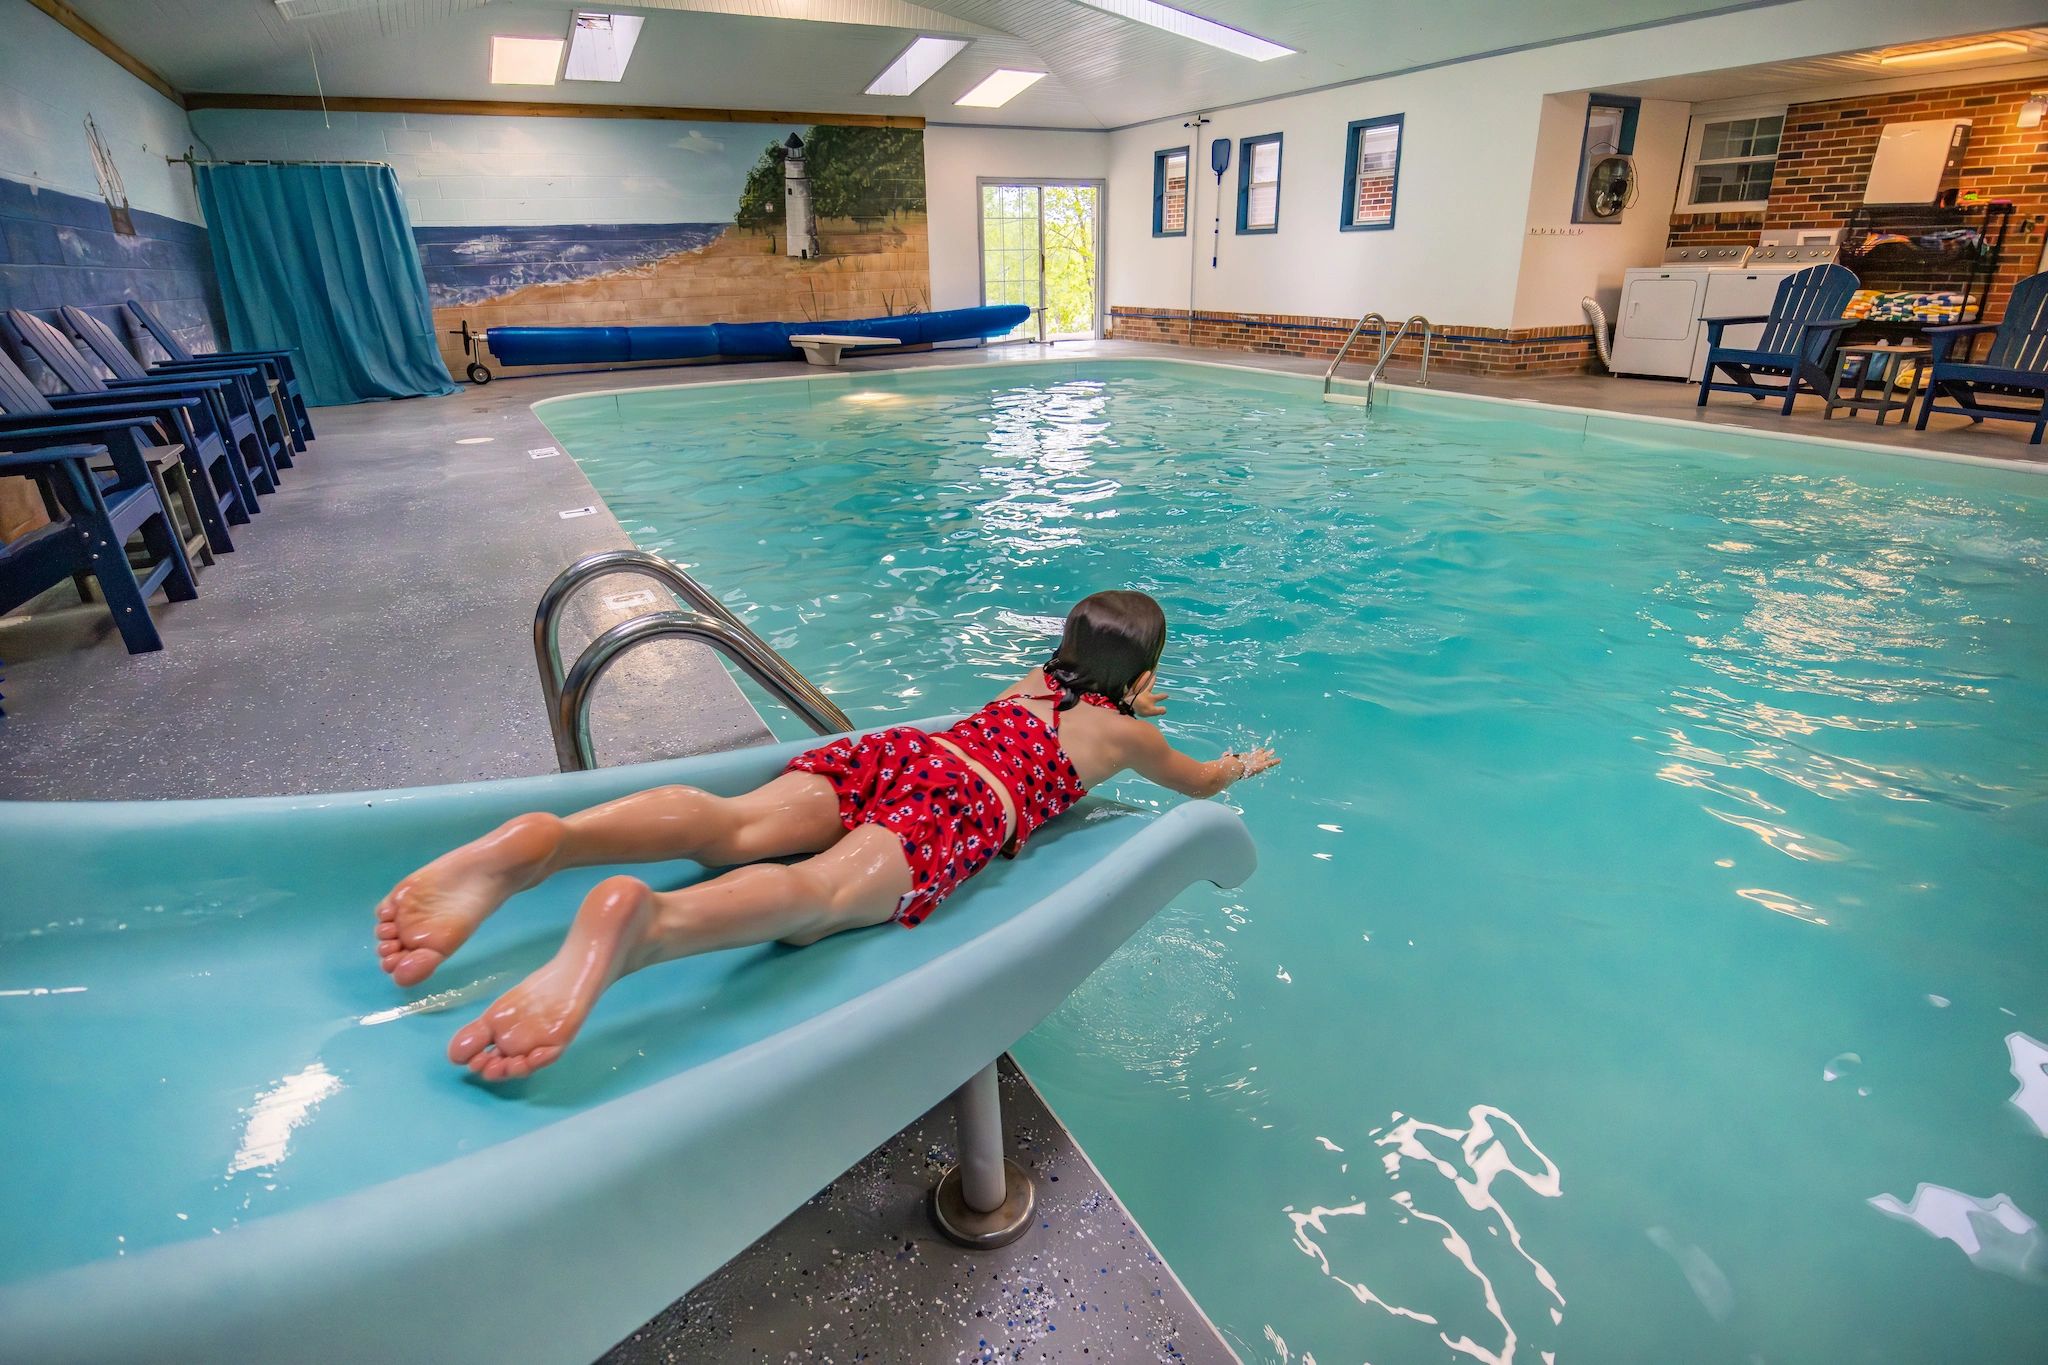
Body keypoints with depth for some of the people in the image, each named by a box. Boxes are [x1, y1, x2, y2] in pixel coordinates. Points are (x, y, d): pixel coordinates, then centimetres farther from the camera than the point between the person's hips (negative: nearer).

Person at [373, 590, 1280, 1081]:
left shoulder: (1035, 680, 38)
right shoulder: (1122, 731, 27)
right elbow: (1200, 784, 45)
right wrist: (1243, 766, 67)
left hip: (900, 747, 6)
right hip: (966, 802, -6)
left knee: (733, 827, -16)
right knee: (823, 893, -31)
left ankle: (538, 843, -42)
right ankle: (641, 921, -61)